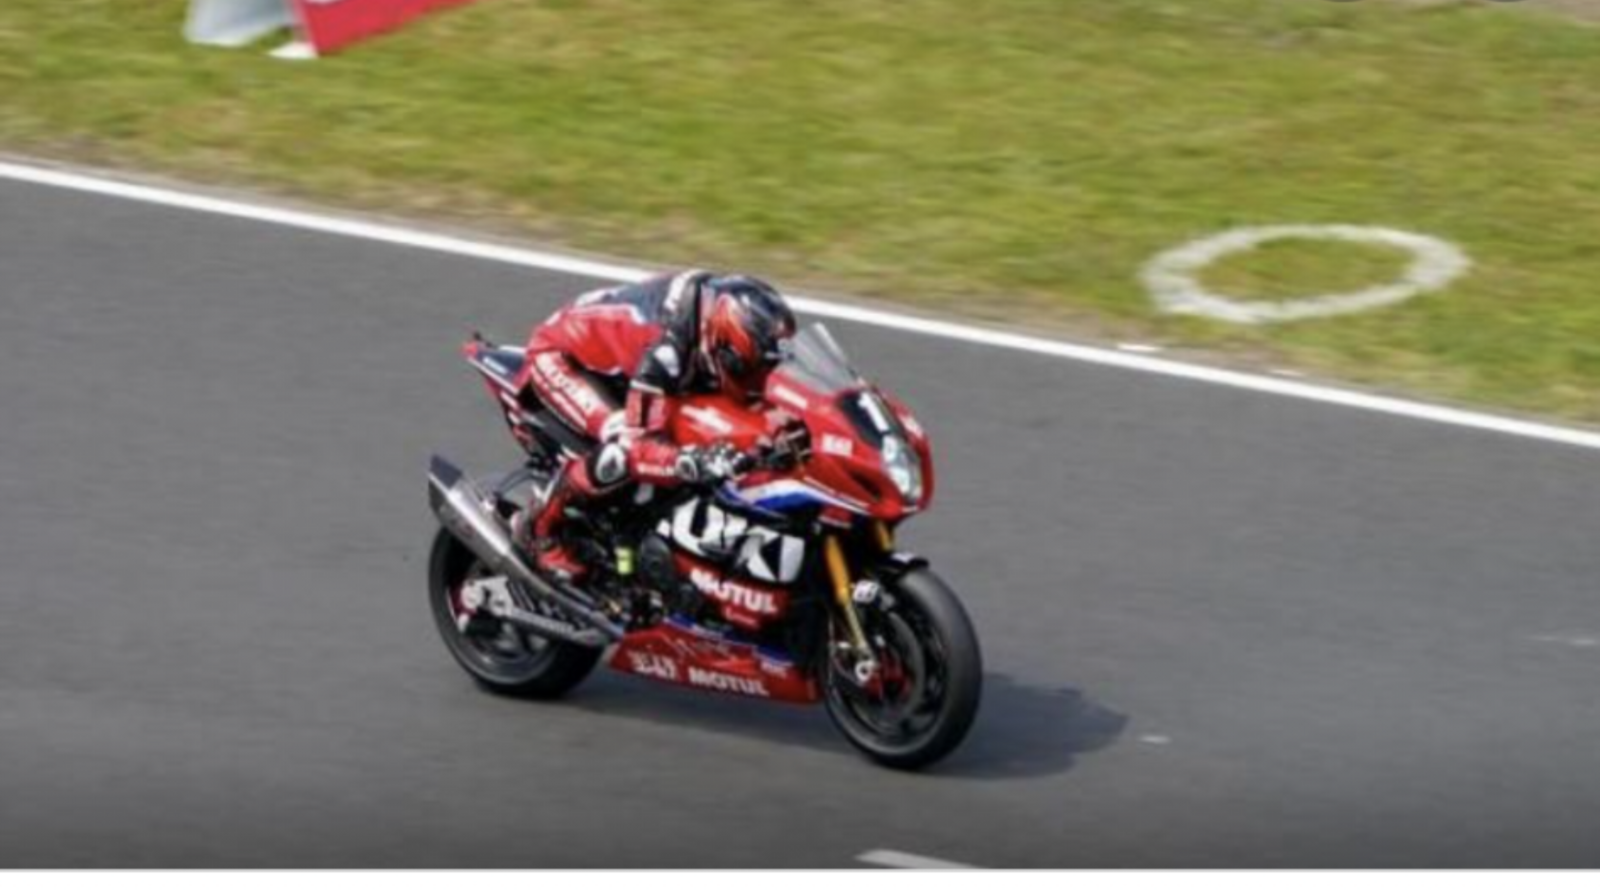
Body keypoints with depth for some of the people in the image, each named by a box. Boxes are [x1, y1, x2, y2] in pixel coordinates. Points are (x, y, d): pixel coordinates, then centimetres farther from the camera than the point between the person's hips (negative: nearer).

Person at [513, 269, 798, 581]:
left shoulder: (720, 301, -19)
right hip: (559, 355, -8)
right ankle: (541, 527, -9)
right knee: (622, 449, -29)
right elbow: (637, 447, -42)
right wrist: (694, 462, -59)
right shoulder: (665, 348, -41)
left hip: (610, 351, 8)